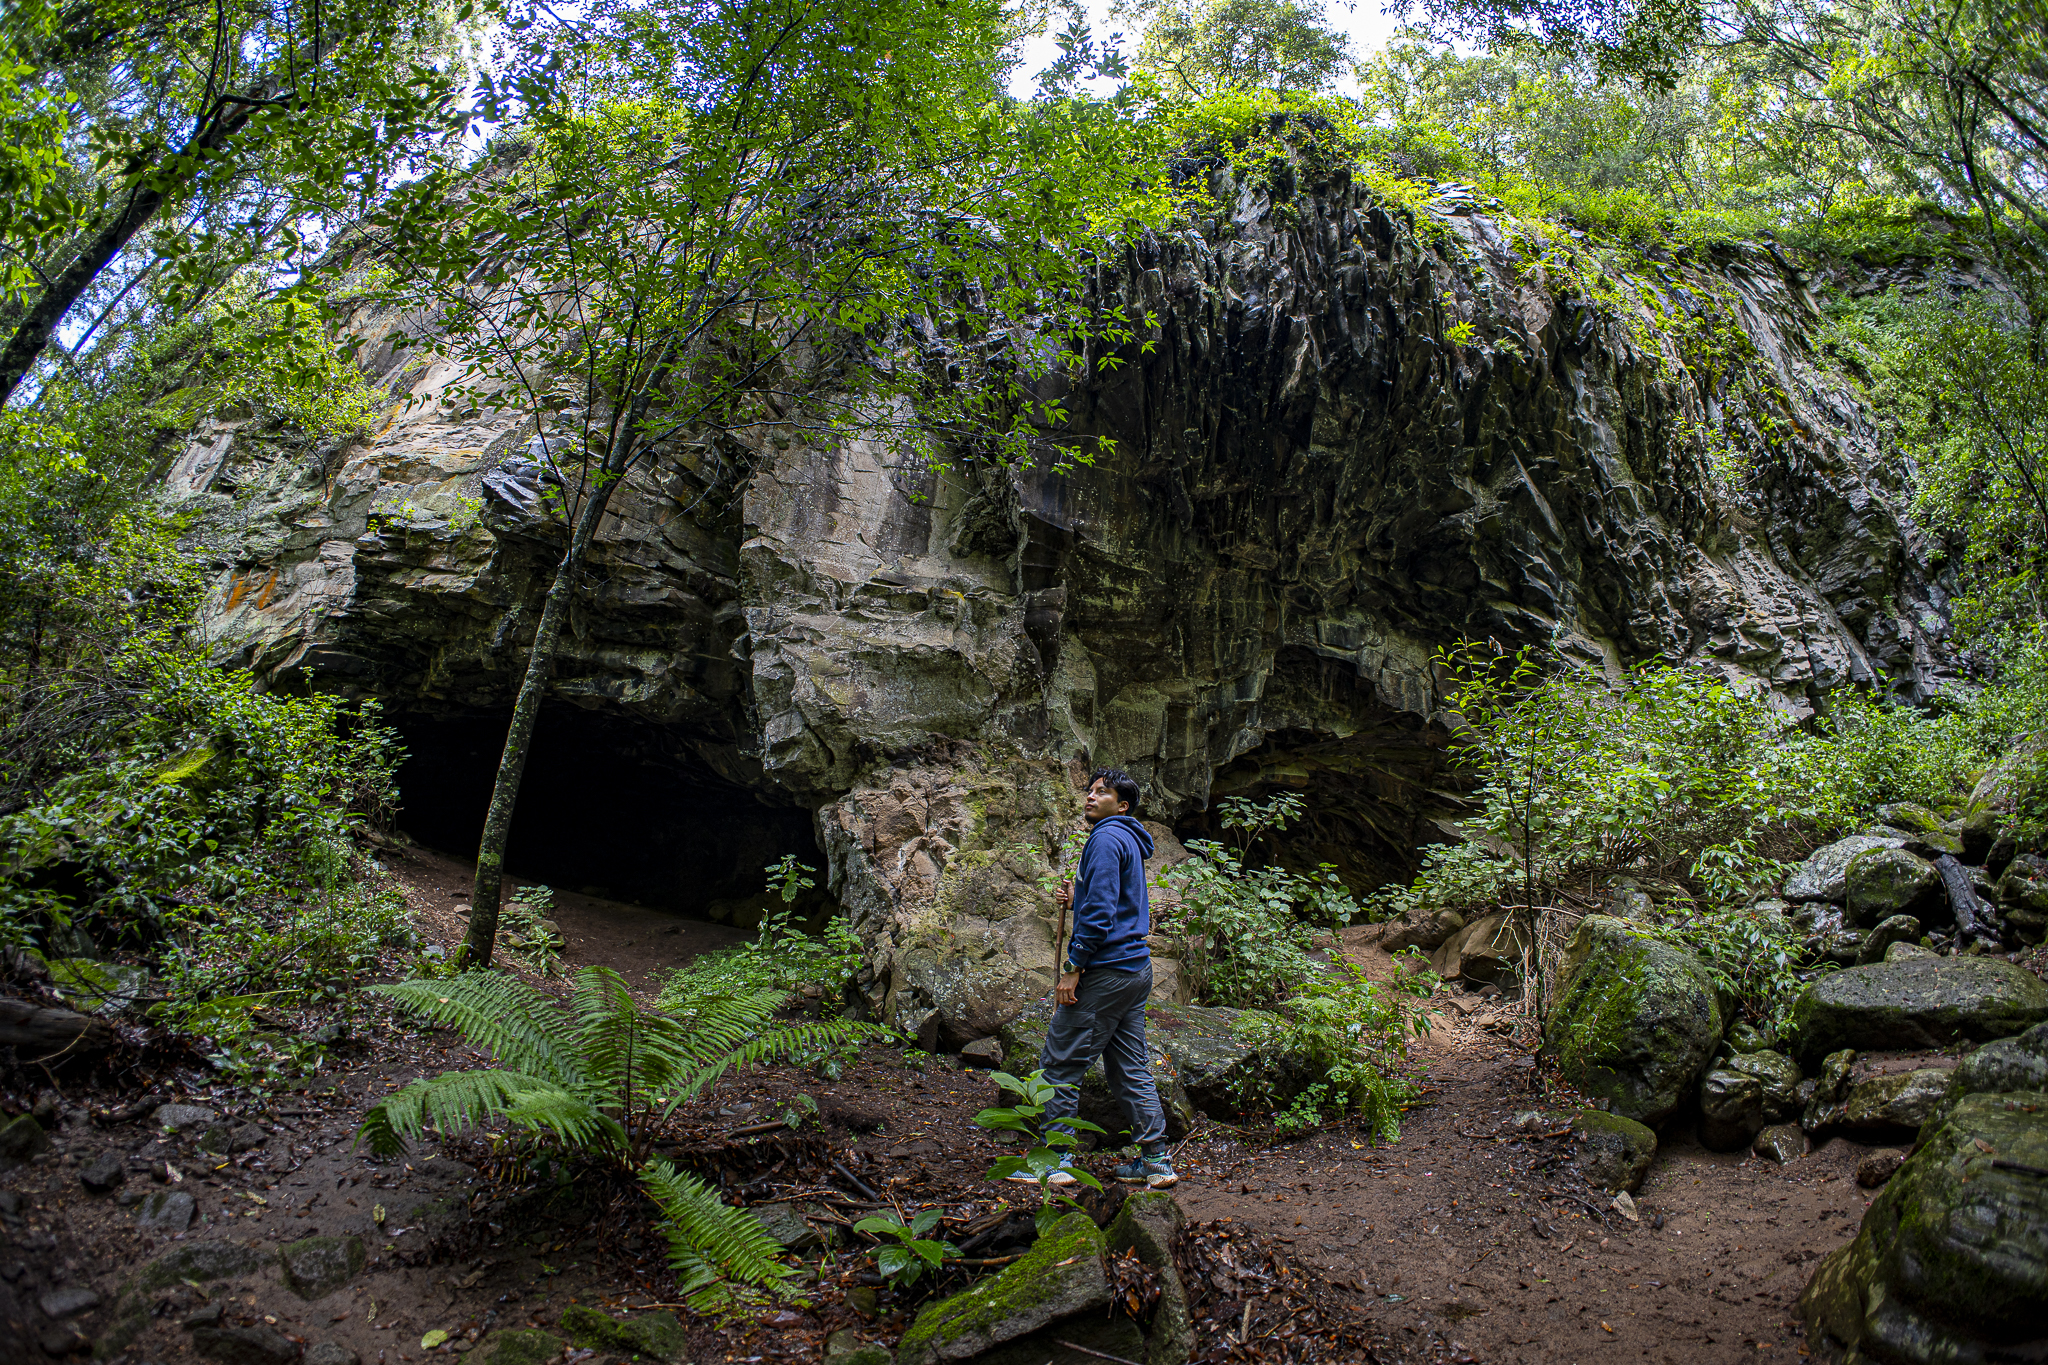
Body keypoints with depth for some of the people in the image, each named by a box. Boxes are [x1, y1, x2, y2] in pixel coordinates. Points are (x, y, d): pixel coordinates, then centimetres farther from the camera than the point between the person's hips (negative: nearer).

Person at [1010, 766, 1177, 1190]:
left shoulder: (1107, 839, -12)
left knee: (1059, 1064, -3)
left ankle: (1055, 1160, 2)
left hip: (1107, 971, -10)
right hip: (1136, 969, 10)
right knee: (1129, 1068, 13)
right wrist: (1077, 901, 13)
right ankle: (1155, 1160, 16)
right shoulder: (1128, 841, 19)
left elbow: (1101, 913, -21)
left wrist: (1074, 968, -19)